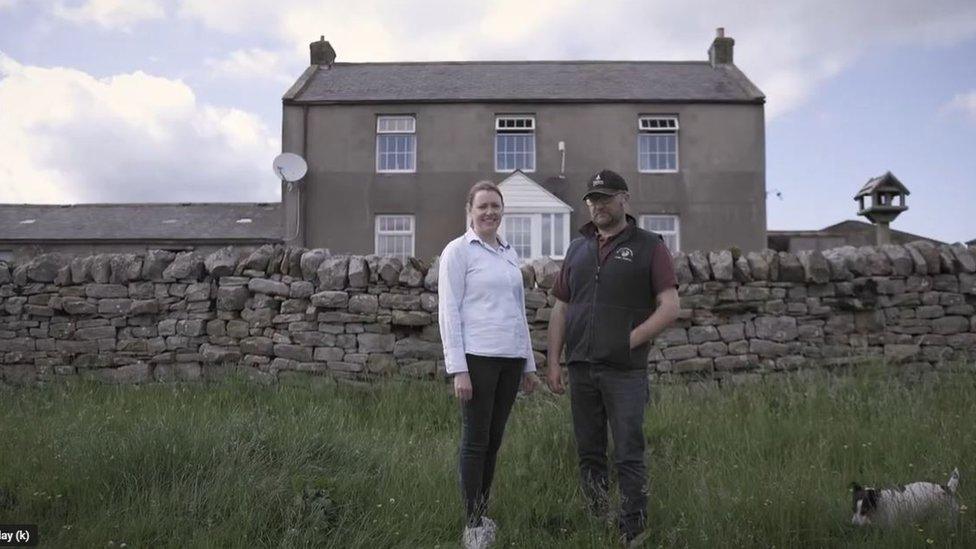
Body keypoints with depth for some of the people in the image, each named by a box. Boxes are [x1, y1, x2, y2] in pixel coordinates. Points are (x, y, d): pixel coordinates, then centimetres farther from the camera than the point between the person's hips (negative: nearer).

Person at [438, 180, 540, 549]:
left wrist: (529, 363, 17)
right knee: (476, 441, 0)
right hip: (477, 358, -6)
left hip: (511, 359, 6)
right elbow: (448, 311, -8)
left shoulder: (509, 253, 16)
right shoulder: (458, 250, -3)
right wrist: (458, 368, -15)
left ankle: (482, 513, 24)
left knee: (494, 440, 11)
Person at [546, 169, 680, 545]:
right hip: (581, 369, 5)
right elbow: (561, 309, 13)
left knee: (628, 458, -1)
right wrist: (553, 361, 5)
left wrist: (629, 341, -13)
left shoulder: (649, 246, 0)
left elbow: (670, 308, -6)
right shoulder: (577, 249, 13)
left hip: (625, 371, -4)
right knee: (589, 454, 11)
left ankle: (633, 535, 8)